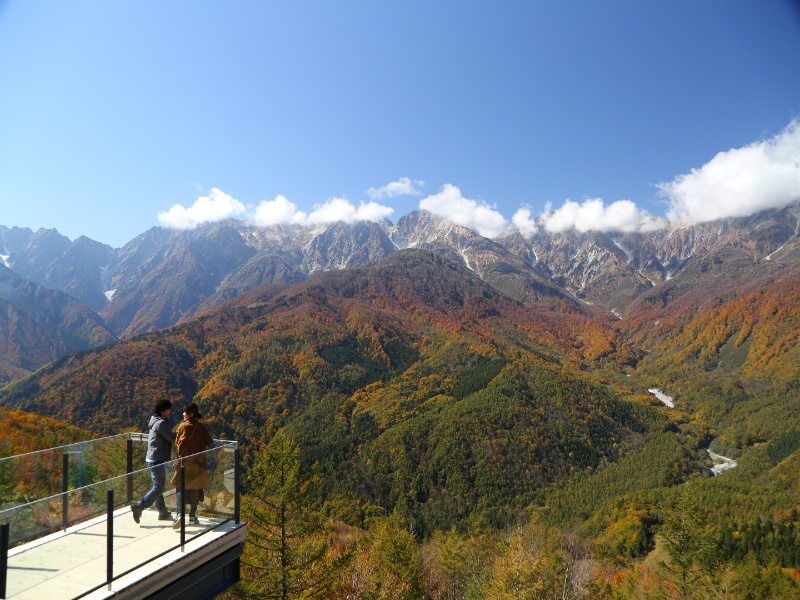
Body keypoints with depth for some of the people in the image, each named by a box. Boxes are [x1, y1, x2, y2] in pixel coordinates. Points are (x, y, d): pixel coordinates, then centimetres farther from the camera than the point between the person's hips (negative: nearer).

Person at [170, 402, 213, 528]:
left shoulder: (183, 426, -8)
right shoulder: (201, 427, -2)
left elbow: (177, 442, -1)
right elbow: (209, 443, 0)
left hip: (185, 461, -2)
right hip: (199, 462, 2)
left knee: (180, 488, 3)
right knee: (195, 489, 13)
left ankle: (179, 513, -16)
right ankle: (192, 515, 18)